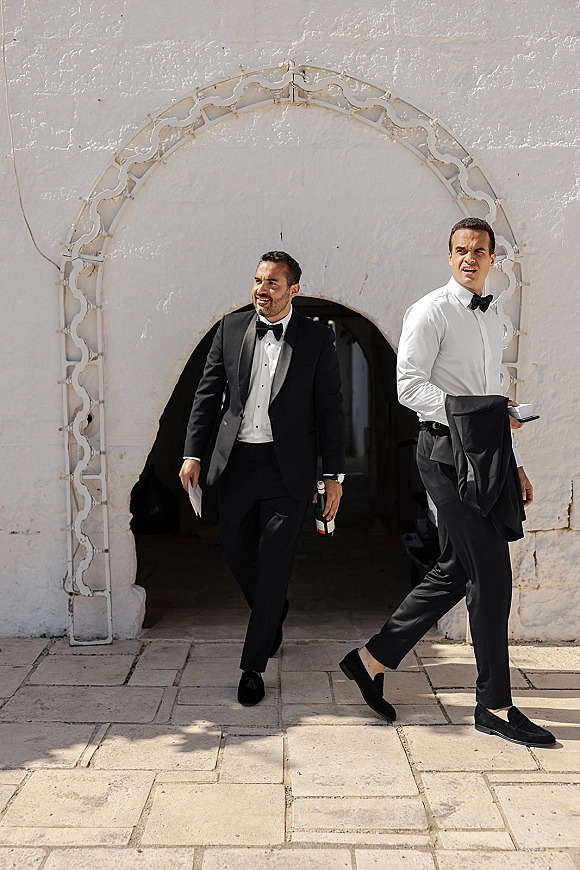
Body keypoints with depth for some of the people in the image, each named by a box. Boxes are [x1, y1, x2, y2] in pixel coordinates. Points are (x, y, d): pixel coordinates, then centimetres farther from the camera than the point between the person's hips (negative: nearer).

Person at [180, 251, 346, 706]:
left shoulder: (317, 338, -2)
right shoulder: (231, 327, 5)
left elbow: (330, 410, -1)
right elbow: (208, 394, 7)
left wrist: (334, 475, -4)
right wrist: (194, 454, 0)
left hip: (288, 468, -3)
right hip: (237, 461, 4)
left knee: (274, 565, -1)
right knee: (237, 554, 13)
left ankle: (253, 665, 12)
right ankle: (274, 617, 43)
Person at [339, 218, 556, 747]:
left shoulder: (493, 317, 21)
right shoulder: (432, 312, -4)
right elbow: (410, 386, -12)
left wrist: (514, 463, 20)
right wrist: (474, 418, -20)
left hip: (484, 455, 9)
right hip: (449, 451, -9)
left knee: (456, 571, 9)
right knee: (491, 572, -6)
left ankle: (373, 659, 20)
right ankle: (495, 705, 6)